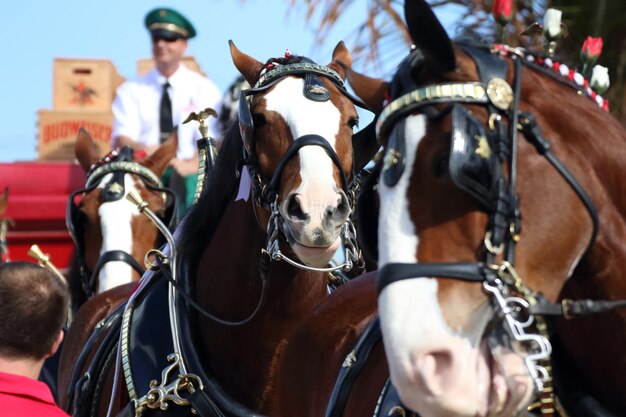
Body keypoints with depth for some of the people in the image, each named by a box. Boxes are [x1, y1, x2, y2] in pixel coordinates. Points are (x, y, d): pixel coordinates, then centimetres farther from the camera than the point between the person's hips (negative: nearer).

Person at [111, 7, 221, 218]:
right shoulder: (131, 90, 13)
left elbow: (209, 138, -2)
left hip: (187, 171, -1)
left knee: (189, 183, -31)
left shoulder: (204, 89, 10)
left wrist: (191, 165, -22)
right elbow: (121, 138, 0)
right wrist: (143, 149, -23)